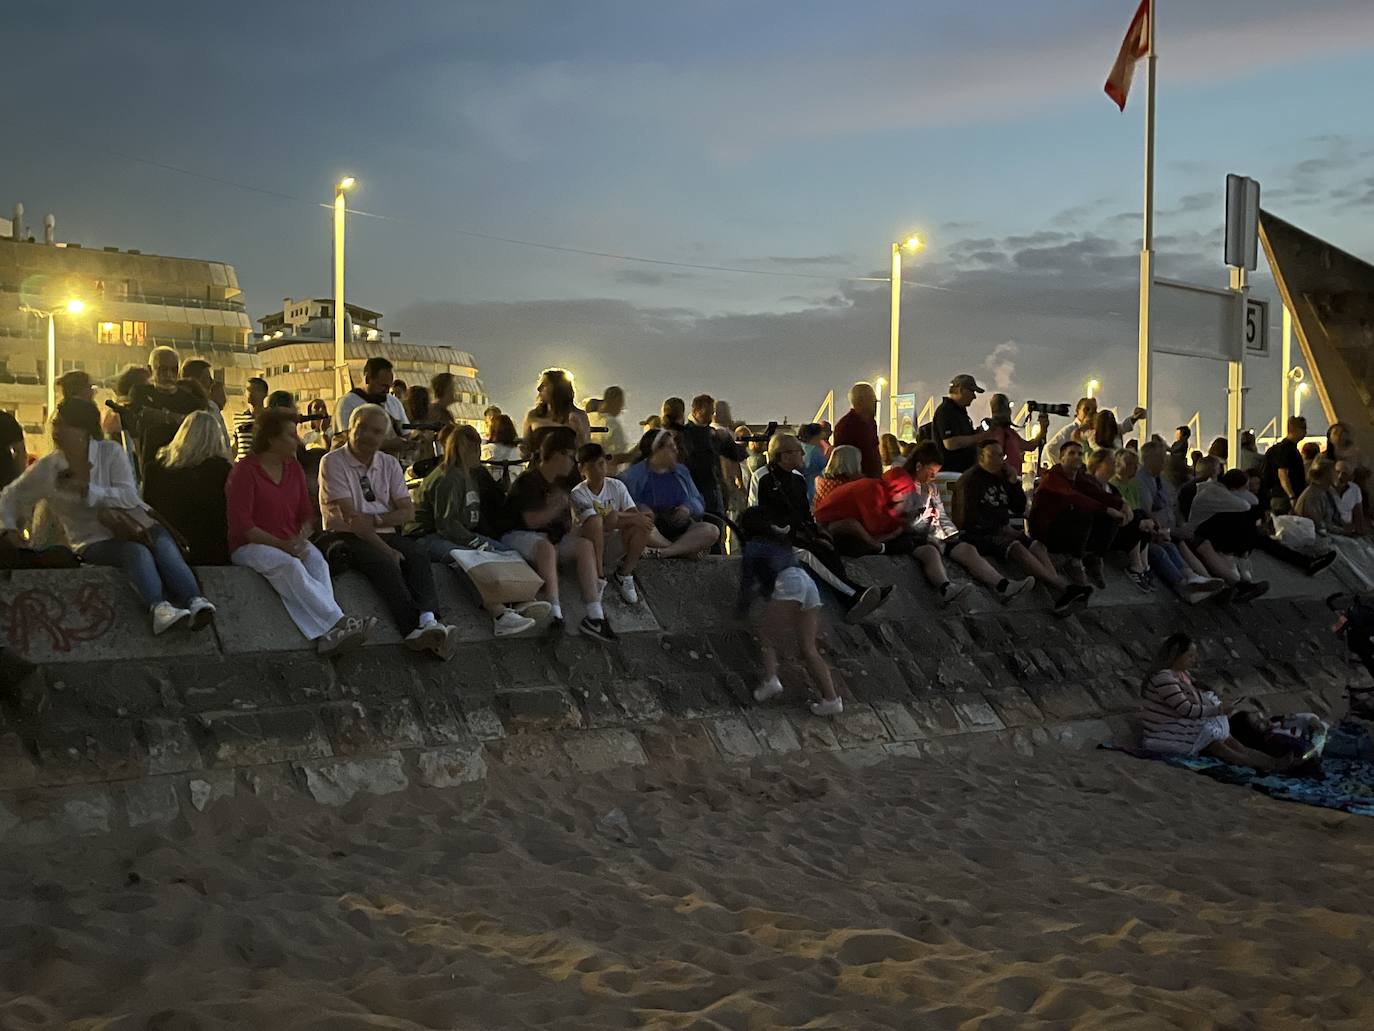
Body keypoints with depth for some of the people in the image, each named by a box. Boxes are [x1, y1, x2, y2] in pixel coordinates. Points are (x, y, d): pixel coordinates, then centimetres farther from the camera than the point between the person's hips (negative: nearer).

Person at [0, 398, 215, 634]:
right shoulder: (46, 468, 7)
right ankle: (158, 607, -61)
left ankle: (195, 603, -54)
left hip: (131, 528, 1)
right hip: (93, 542, -1)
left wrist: (86, 490, -13)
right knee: (136, 552, -35)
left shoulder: (110, 452, 4)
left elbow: (130, 497, -6)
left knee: (163, 543, -34)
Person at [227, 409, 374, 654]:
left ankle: (324, 634, -50)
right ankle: (337, 622, -47)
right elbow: (241, 524, -12)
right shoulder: (244, 471, -5)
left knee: (316, 560, -29)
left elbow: (307, 514, 15)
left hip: (290, 544, 5)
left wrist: (301, 538, -9)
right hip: (250, 546, -5)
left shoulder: (294, 468, 16)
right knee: (290, 565, -36)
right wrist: (281, 545, -20)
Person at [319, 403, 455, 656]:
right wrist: (385, 549, -19)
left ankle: (428, 621, -47)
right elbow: (350, 517, -12)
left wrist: (374, 519, -12)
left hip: (385, 534, 5)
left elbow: (408, 512, 7)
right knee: (384, 562, -34)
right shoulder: (333, 462, -2)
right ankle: (415, 627, -45)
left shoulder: (389, 464, 15)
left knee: (418, 556, -26)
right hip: (346, 537, -5)